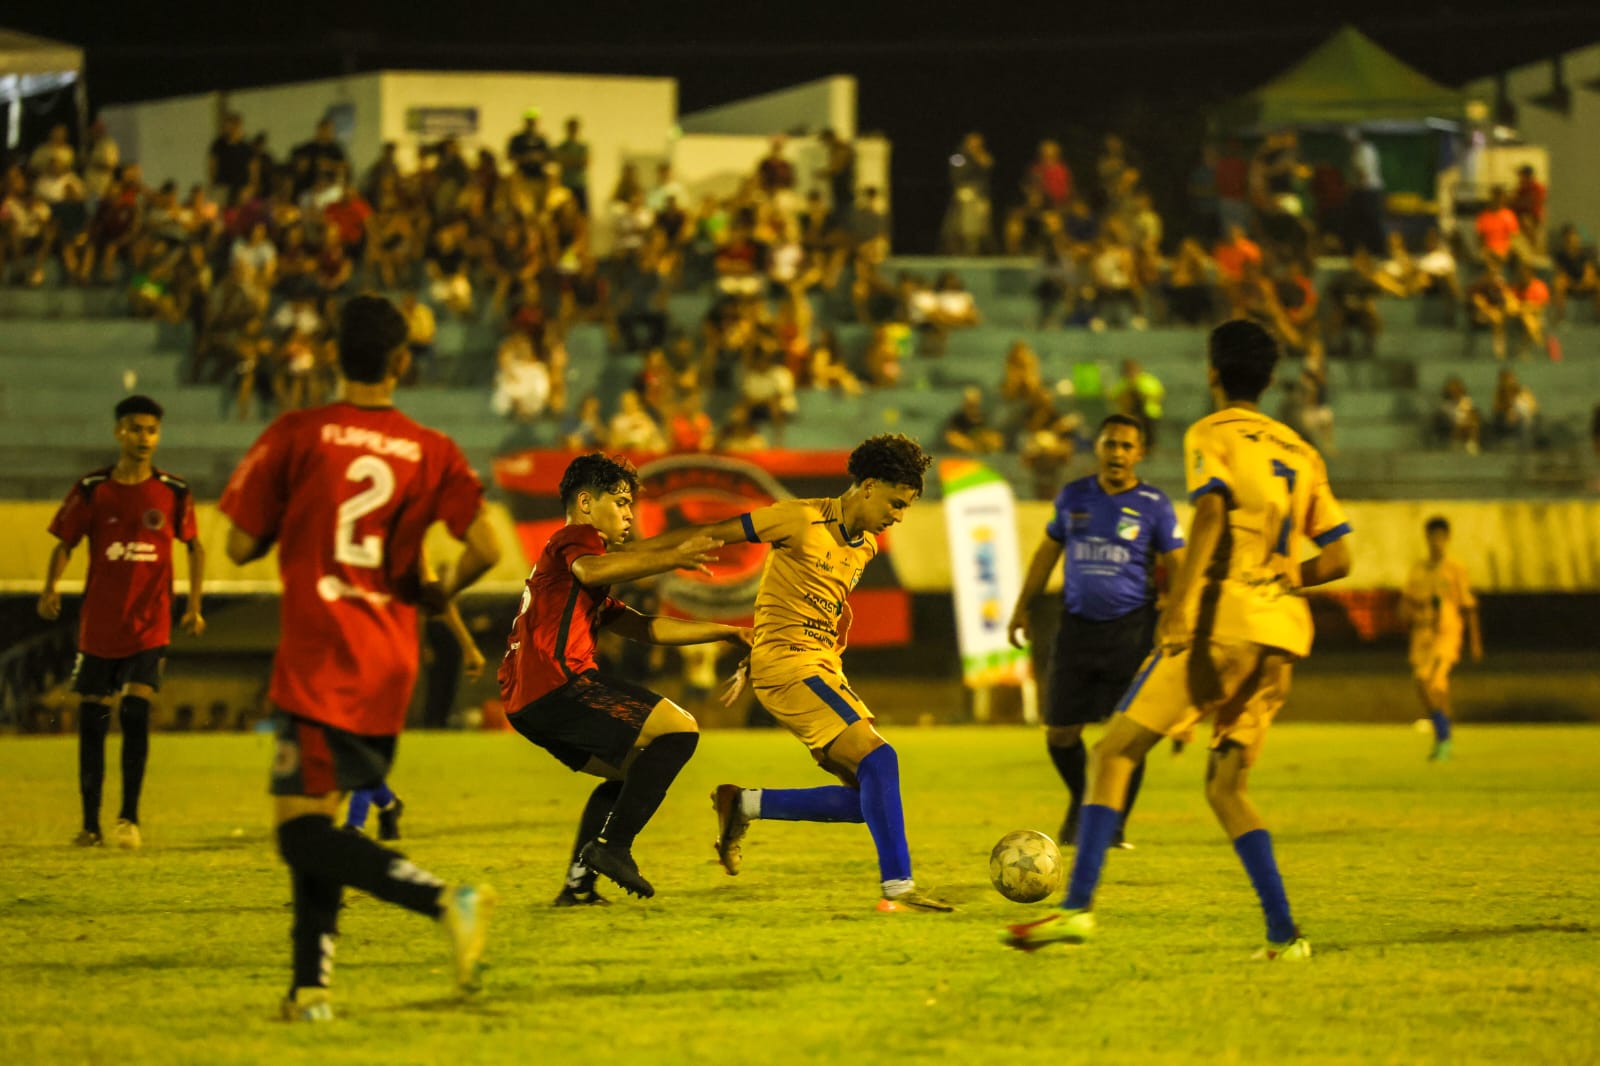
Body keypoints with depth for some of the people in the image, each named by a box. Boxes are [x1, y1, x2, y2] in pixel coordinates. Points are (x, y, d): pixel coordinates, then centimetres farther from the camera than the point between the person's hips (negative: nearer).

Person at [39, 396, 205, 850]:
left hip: (150, 626, -1)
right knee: (91, 720, 5)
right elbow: (65, 543, 4)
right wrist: (50, 588, -14)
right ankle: (90, 824, 15)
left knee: (136, 712, -14)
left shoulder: (173, 493, 0)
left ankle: (129, 818, -3)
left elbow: (195, 546, 11)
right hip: (99, 625, 1)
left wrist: (194, 605, 2)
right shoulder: (91, 490, -1)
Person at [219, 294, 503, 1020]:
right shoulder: (433, 452, 3)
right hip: (390, 667, 5)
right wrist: (441, 592, 13)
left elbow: (241, 546, -2)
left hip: (317, 662, -5)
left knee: (304, 833, -8)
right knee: (318, 819, 17)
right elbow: (485, 547, -7)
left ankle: (446, 901, -26)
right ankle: (310, 983, 14)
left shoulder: (296, 437, -4)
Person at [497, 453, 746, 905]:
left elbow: (646, 628, 32)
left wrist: (725, 632, 28)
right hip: (556, 681, -10)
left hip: (527, 701, 10)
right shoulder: (576, 538, 4)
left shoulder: (567, 550, 35)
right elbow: (591, 571, -24)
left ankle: (578, 883, 14)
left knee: (631, 771, 25)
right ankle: (613, 845, -17)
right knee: (678, 729, -13)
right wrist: (673, 558, -24)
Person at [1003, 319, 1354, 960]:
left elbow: (1212, 514, -17)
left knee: (1115, 752, -1)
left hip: (1221, 623, -6)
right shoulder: (1300, 454, 20)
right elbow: (1337, 558, 16)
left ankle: (1078, 907, -13)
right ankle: (1284, 935, -1)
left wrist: (1179, 607, -21)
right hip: (1282, 634, 6)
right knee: (1225, 784, 13)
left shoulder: (1211, 435, 2)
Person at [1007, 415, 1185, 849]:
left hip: (1130, 629, -3)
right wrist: (1022, 608, 16)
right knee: (1059, 732, 4)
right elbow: (1048, 551, 19)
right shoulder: (1074, 497, 7)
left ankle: (1115, 826, 8)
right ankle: (1079, 800, 33)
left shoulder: (1154, 505, -1)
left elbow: (1176, 569, 2)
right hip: (1078, 626, 3)